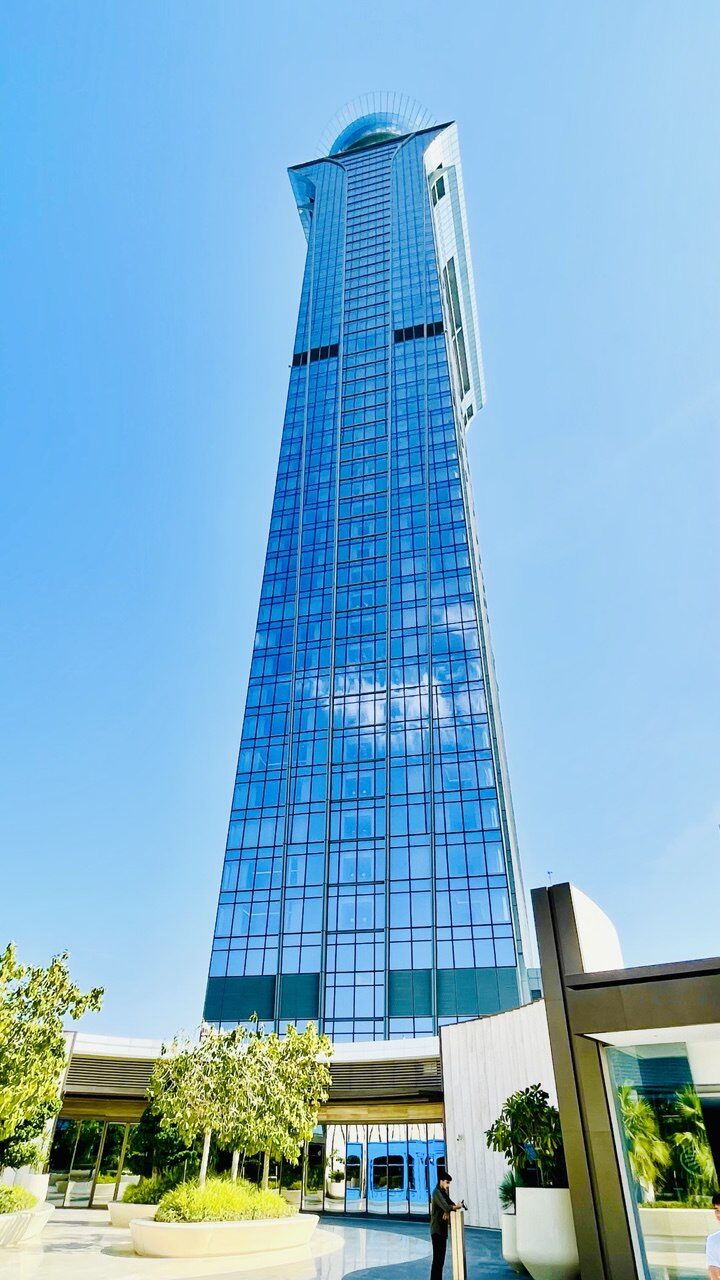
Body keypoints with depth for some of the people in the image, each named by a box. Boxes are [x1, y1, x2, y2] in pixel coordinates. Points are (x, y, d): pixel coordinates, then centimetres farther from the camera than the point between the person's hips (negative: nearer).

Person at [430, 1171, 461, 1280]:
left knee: (441, 1257, 12)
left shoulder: (443, 1193, 15)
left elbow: (451, 1205, 10)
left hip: (442, 1229, 9)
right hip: (437, 1230, -9)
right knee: (437, 1258, -10)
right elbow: (446, 1207, -26)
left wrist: (448, 1211, -11)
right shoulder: (437, 1193, -17)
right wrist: (457, 1207, -11)